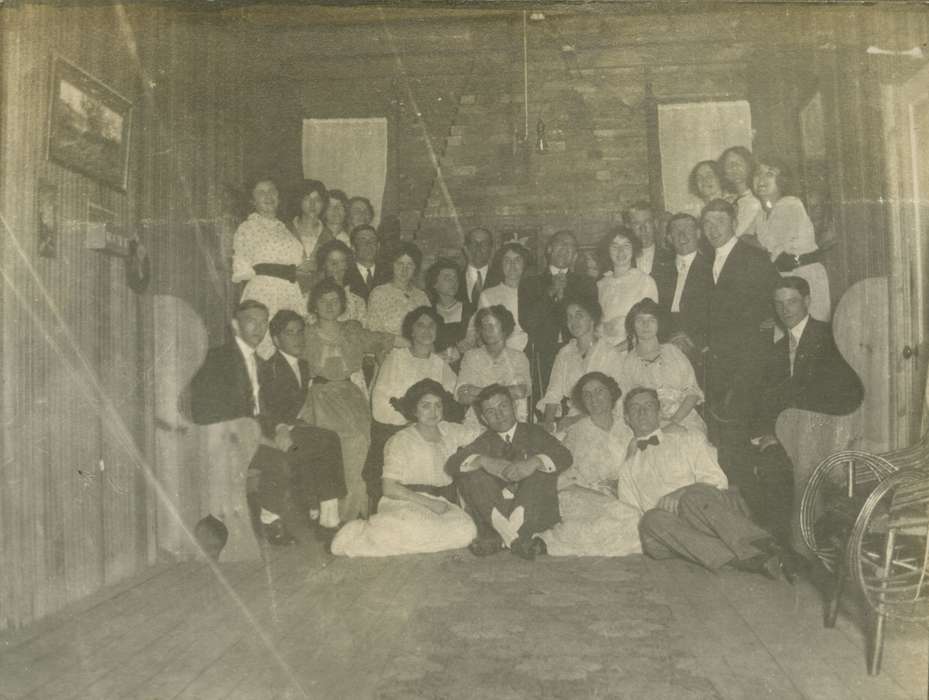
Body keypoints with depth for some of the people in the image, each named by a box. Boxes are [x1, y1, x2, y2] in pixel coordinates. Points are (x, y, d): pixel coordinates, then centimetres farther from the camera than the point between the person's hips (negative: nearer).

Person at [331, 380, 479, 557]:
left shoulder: (449, 431, 13)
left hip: (444, 502, 5)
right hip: (406, 502, -5)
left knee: (466, 531, -28)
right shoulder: (401, 441, -1)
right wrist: (428, 502, -16)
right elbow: (389, 488, -9)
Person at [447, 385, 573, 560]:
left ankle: (499, 539, -34)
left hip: (535, 510, -1)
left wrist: (534, 462, -28)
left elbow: (564, 456, -8)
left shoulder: (533, 432, 10)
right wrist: (483, 461, -24)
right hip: (495, 511, 2)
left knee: (543, 465, -23)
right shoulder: (486, 441, 14)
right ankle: (518, 538, -30)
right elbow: (451, 464, -3)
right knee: (467, 472, -15)